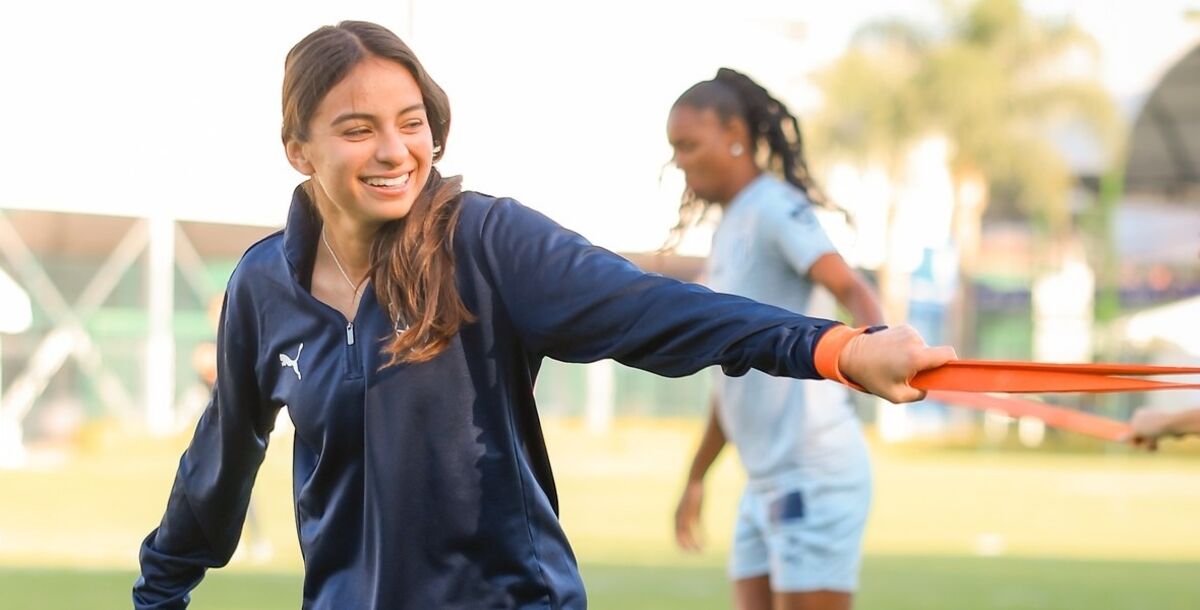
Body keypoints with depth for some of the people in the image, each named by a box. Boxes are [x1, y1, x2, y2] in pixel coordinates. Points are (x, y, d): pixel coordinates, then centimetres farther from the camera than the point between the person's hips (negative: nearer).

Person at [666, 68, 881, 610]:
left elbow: (851, 289, -25)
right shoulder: (730, 228, 18)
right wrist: (695, 479, 29)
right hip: (766, 479, 9)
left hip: (813, 470, -9)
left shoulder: (775, 208, -9)